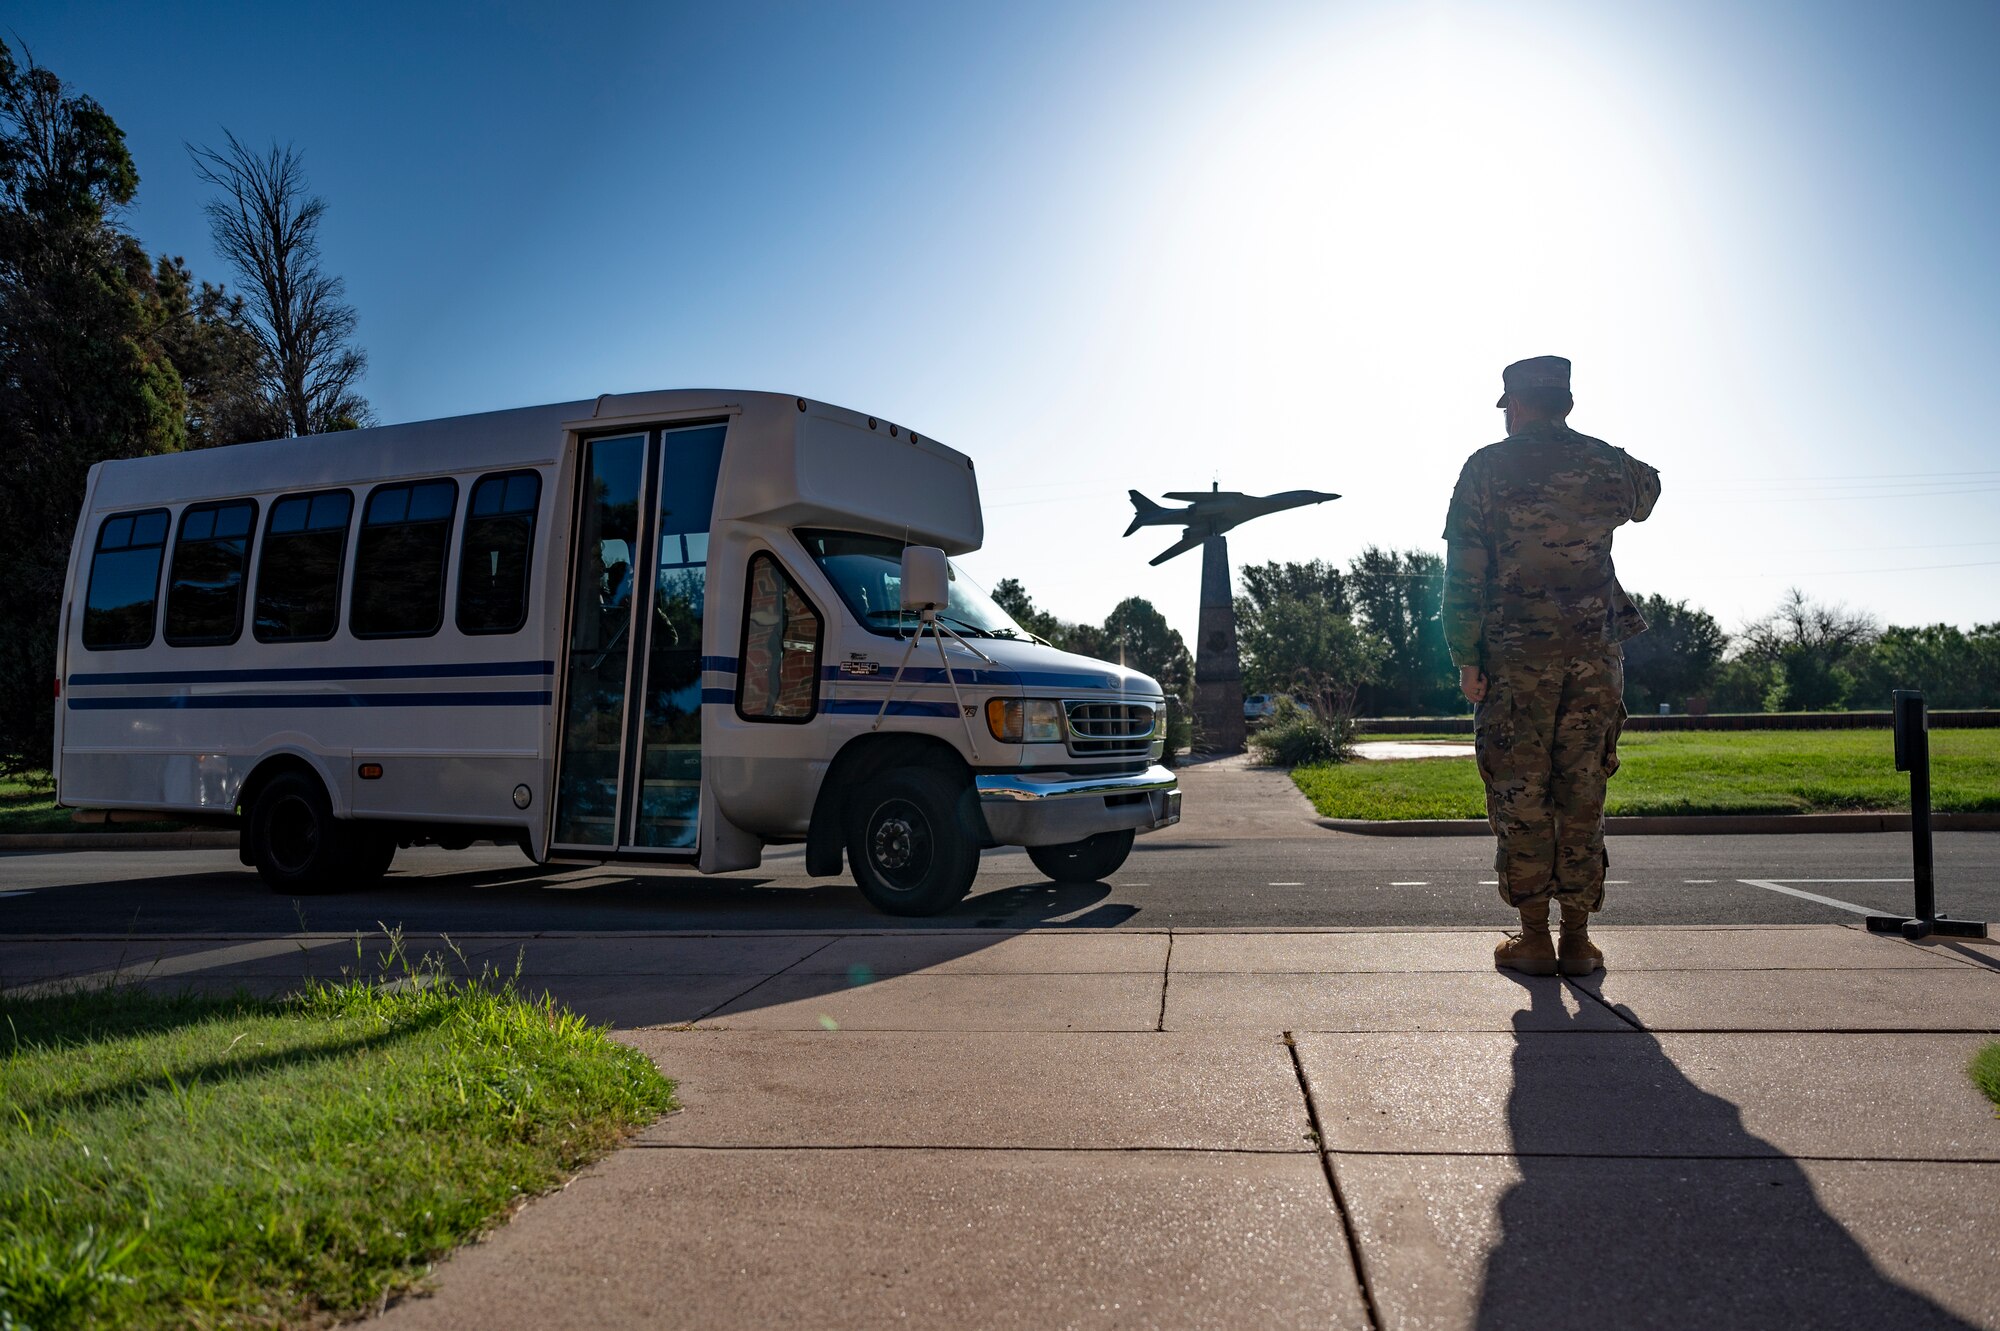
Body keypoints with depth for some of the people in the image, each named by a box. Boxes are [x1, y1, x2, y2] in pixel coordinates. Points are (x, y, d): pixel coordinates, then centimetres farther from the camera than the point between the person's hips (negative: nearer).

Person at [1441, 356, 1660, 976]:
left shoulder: (1487, 469, -2)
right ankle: (1577, 937, 11)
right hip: (1596, 652, 3)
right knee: (1582, 795, 7)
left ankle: (1534, 937, 6)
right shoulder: (1608, 463, 8)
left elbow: (1463, 574, -7)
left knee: (1520, 795, 3)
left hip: (1515, 653, -3)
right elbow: (1647, 492, 33)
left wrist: (1466, 658, -3)